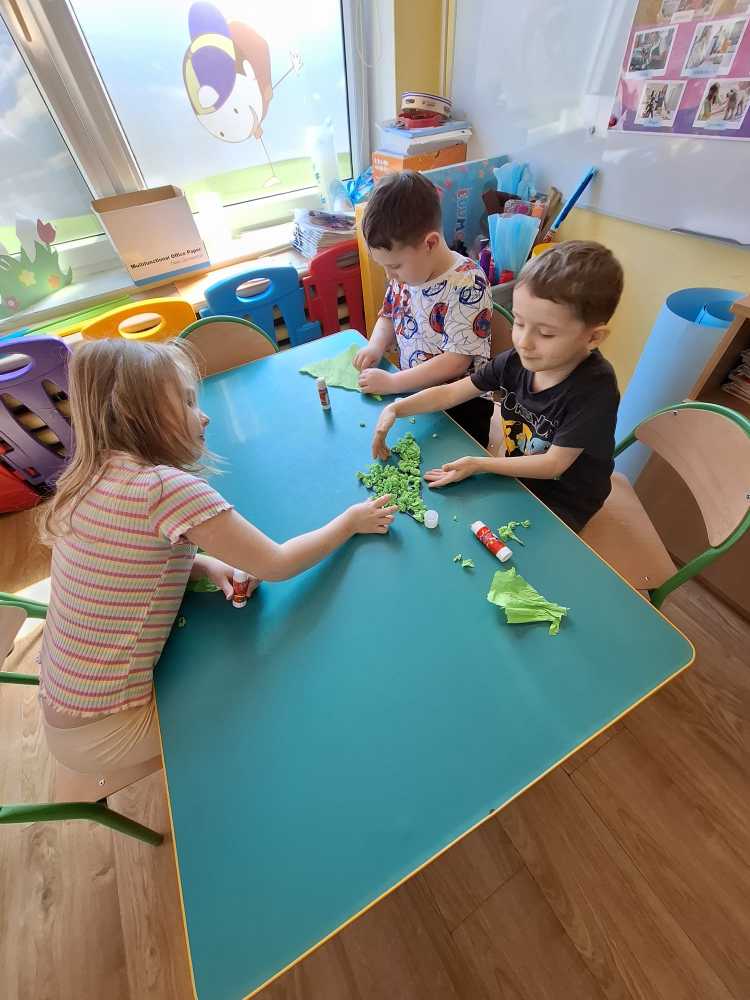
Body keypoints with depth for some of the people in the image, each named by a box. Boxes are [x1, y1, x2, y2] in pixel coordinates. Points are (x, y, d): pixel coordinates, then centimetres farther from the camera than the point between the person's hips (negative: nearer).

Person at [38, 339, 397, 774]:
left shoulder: (94, 477, -5)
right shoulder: (168, 486, -30)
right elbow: (277, 565, -25)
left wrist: (207, 564, -8)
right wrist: (352, 520, -11)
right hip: (104, 731, -6)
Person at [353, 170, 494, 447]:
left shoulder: (467, 284, -20)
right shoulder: (406, 270, 2)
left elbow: (456, 361, -23)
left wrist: (392, 383, -22)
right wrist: (375, 346, -3)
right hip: (413, 393, 7)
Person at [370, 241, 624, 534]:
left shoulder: (595, 389, -27)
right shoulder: (517, 360, -13)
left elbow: (553, 464, -24)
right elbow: (451, 392, -7)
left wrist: (479, 465, -30)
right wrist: (395, 409, -19)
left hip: (563, 502, -5)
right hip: (517, 478, 5)